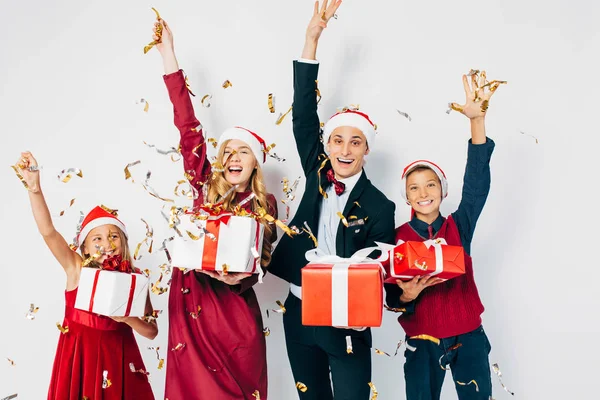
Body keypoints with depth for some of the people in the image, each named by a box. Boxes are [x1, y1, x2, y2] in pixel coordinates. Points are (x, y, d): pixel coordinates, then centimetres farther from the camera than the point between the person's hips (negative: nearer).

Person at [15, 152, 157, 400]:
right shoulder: (77, 269, -6)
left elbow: (151, 331, -5)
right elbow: (48, 232, -19)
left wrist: (127, 318, -24)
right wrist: (34, 187, -28)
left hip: (117, 356, 0)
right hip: (79, 354, 0)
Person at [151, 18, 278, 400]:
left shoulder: (265, 204, 0)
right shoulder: (206, 188, 2)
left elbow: (257, 264, 2)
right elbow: (188, 127, -3)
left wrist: (236, 276, -23)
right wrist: (168, 54, -6)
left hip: (232, 308, -1)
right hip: (189, 300, 1)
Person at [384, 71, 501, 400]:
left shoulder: (459, 227, -2)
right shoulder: (398, 237, -4)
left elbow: (477, 182, -17)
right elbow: (392, 298, -2)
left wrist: (478, 120, -28)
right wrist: (407, 295, -27)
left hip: (468, 337, 1)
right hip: (422, 342, -1)